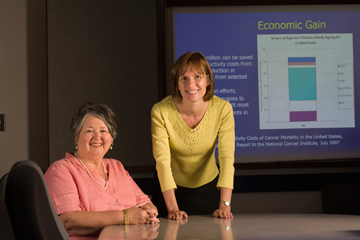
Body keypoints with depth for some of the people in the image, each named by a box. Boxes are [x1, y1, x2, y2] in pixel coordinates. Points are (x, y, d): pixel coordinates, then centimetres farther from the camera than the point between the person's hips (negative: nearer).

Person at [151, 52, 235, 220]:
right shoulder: (160, 111, -21)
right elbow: (162, 160, -25)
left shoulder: (222, 109, -18)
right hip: (171, 189, -1)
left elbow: (227, 157, -22)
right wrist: (173, 208, -34)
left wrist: (225, 205, -32)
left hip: (208, 188, 1)